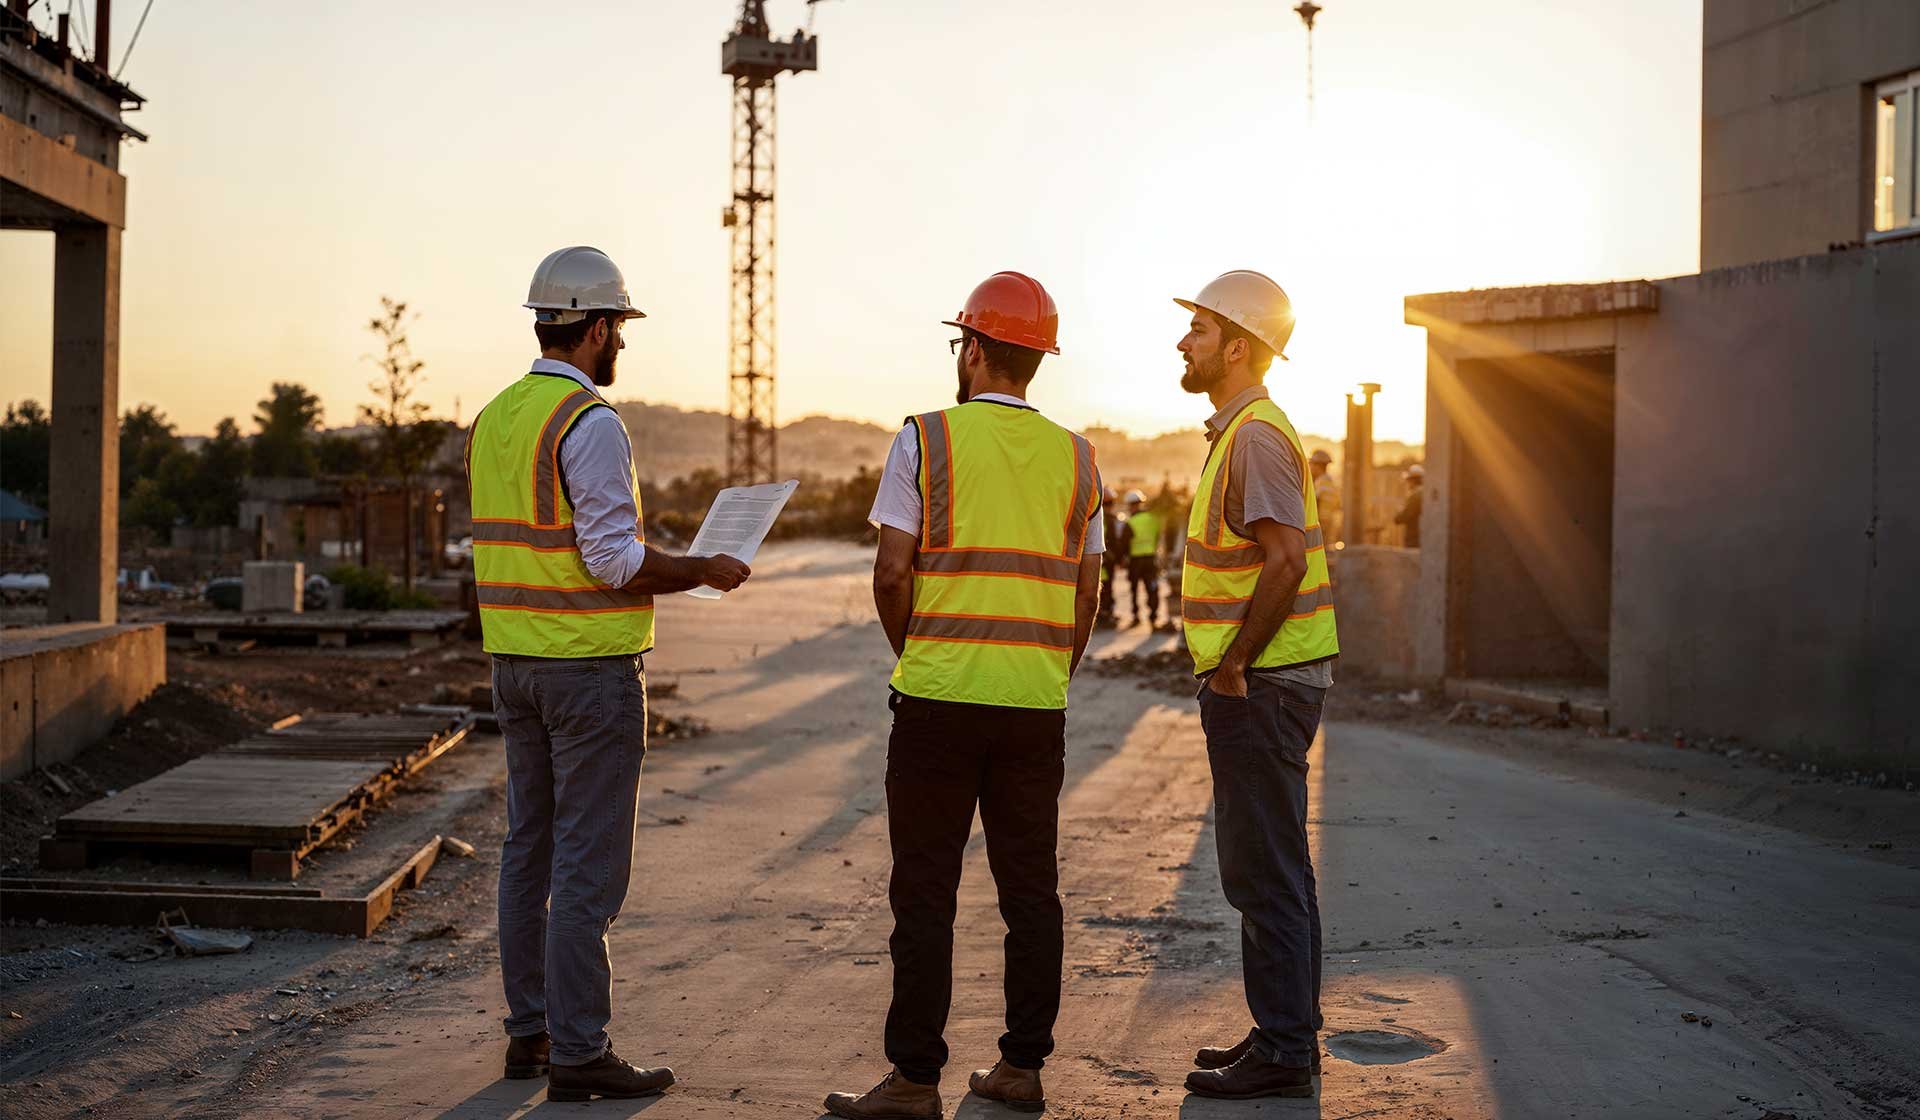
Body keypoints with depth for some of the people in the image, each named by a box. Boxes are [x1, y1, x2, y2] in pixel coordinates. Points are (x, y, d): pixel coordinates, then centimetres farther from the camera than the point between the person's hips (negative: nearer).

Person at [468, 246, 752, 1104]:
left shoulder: (492, 420, 11)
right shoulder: (591, 423, -16)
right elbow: (615, 559, -21)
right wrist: (706, 572, -5)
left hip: (514, 663, 9)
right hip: (591, 668, -9)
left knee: (529, 850, 15)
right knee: (587, 865, -3)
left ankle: (529, 1032, 23)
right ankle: (577, 1055, 2)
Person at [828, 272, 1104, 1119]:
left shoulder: (925, 439, -5)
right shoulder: (1074, 457, 7)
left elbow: (891, 576, -8)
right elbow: (1085, 598, 9)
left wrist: (914, 658, 9)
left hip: (939, 699, -4)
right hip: (1036, 708, 4)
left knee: (925, 891, 1)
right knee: (1030, 889, 10)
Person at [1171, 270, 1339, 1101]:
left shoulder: (1256, 434, -16)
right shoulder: (1244, 431, 16)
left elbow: (1286, 559, -28)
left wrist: (1233, 662, -19)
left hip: (1258, 683, -11)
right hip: (1265, 681, 11)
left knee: (1264, 871, -4)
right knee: (1275, 867, 15)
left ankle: (1281, 1051, 3)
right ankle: (1290, 1034, 24)